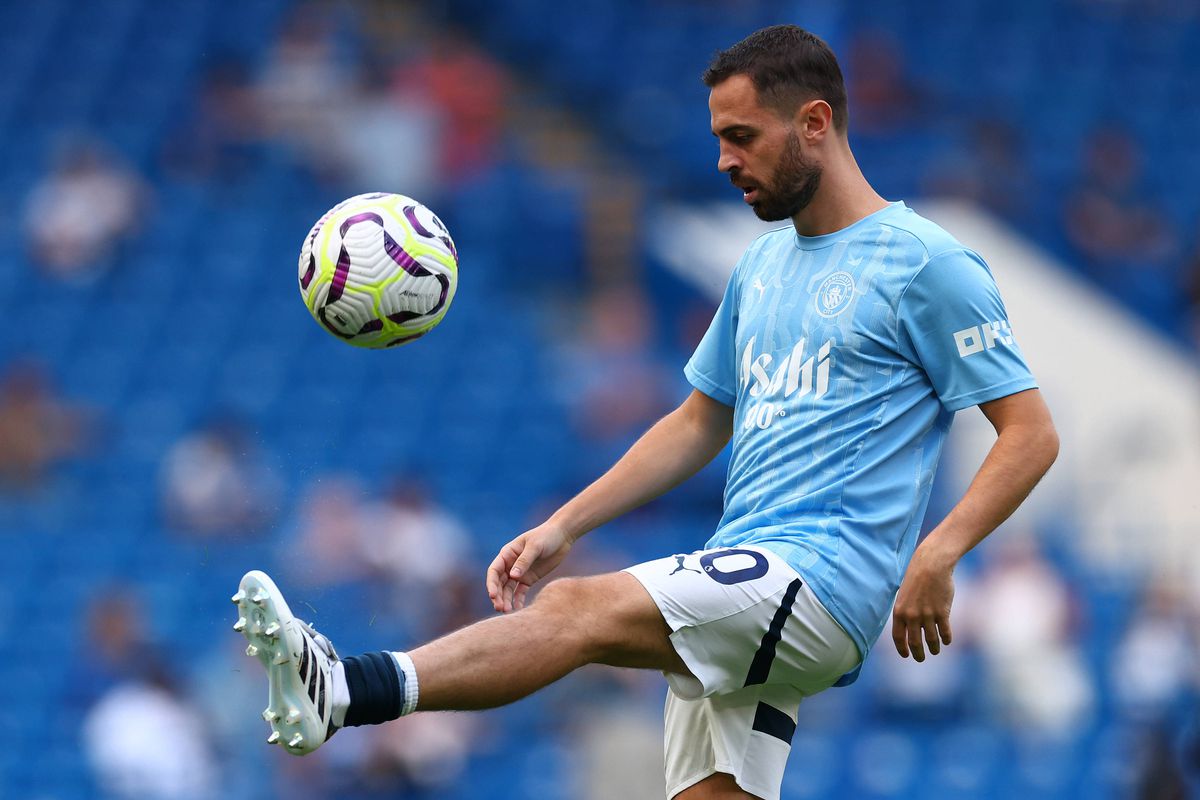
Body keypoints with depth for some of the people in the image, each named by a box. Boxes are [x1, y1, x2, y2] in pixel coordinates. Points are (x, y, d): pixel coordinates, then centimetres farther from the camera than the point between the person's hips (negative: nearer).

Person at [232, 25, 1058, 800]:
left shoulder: (927, 266, -5)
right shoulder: (764, 267, 20)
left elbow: (1032, 432, -7)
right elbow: (698, 424, 27)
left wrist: (937, 553, -21)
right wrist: (564, 526, 16)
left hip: (821, 580, -8)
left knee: (576, 610, -25)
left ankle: (351, 691, -43)